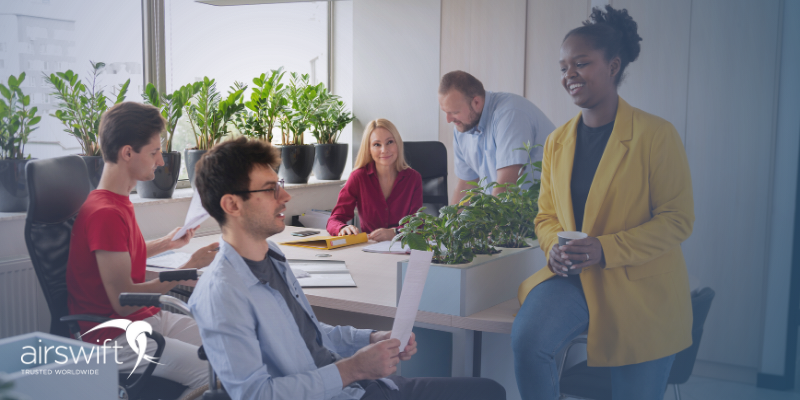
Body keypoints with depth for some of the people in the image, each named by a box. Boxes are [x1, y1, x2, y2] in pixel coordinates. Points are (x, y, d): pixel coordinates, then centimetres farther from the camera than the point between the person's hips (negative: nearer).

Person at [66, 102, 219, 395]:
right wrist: (189, 269, -13)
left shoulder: (119, 202, 12)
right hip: (116, 338, -9)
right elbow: (122, 300, -20)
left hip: (150, 317, 9)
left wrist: (165, 244, 29)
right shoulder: (105, 213, -19)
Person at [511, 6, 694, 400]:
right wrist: (554, 248, -9)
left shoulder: (656, 135, -10)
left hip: (642, 292, -3)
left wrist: (605, 249, -21)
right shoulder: (557, 141, 6)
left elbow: (678, 220, -10)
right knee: (526, 340, -24)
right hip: (572, 277, 3)